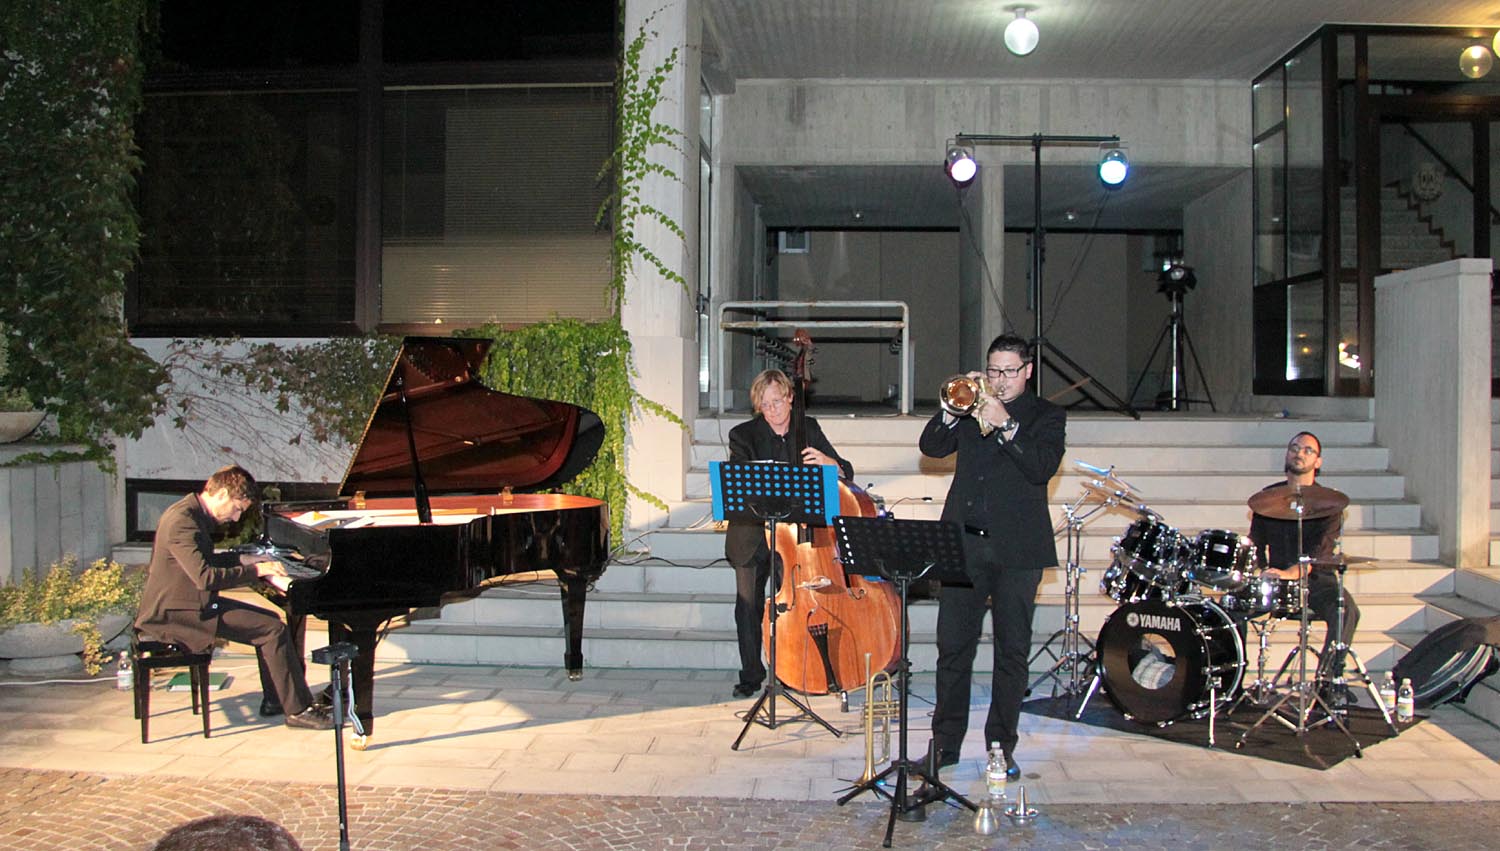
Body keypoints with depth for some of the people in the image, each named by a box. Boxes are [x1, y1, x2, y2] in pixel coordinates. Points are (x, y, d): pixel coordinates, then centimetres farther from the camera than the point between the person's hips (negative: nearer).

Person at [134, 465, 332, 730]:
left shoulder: (193, 513, 11)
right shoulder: (182, 521, -22)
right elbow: (205, 577, -31)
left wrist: (247, 559, 15)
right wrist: (255, 570, -23)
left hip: (191, 602, 11)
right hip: (178, 613, -11)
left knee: (269, 621, 10)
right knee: (274, 630, -15)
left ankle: (275, 700, 14)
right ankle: (298, 710, -8)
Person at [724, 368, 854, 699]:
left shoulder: (809, 429, 5)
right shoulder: (743, 435, -3)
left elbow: (847, 473, 4)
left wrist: (827, 461, -20)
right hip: (752, 534, -1)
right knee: (749, 604, 3)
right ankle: (751, 675, 19)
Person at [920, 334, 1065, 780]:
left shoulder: (1046, 416, 6)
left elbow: (1042, 467, -11)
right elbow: (931, 447, 4)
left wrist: (1004, 425, -19)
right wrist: (952, 412, -11)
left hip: (1017, 548, -2)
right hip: (963, 542, 2)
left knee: (1012, 651, 3)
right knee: (952, 647, 3)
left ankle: (1002, 746, 12)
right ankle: (946, 742, 12)